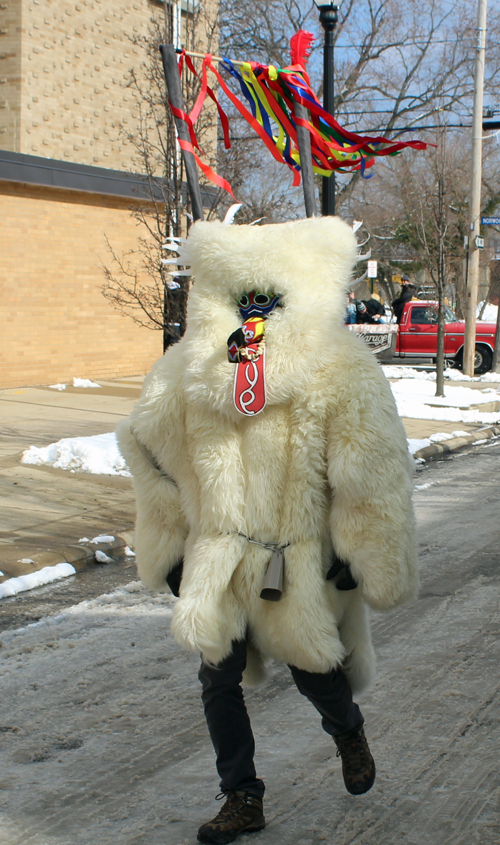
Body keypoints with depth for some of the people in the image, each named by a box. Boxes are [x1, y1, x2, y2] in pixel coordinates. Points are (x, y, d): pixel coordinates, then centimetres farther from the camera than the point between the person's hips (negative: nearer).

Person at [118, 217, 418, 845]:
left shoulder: (340, 374, -14)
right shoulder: (188, 371, -2)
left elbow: (373, 478, -12)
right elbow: (150, 453, 9)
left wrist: (364, 561, -10)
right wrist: (172, 551, 9)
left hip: (304, 560, -3)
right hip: (218, 561, 3)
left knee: (314, 670, 10)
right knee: (218, 679, 6)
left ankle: (348, 733, 47)